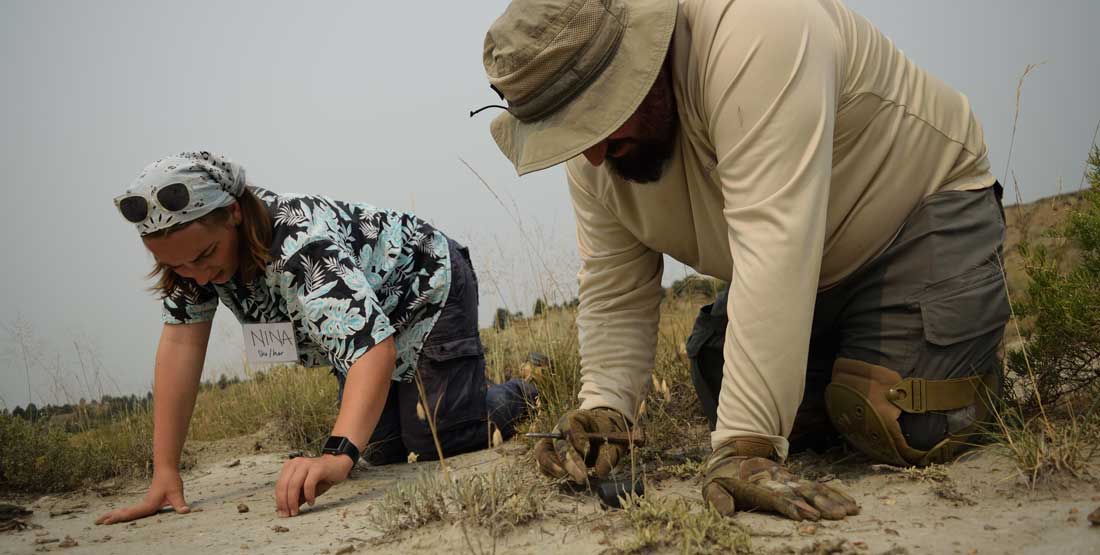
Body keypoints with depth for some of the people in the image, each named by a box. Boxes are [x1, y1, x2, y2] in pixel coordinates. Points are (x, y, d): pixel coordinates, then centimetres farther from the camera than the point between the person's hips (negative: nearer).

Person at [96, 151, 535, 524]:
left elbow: (374, 344, -52)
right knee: (383, 450, 6)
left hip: (426, 286, -7)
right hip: (366, 308, 7)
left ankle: (523, 397, 17)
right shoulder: (193, 248, -20)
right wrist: (164, 475, -25)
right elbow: (181, 344, -20)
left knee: (436, 442, -12)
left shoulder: (300, 244, -42)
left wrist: (337, 456, -67)